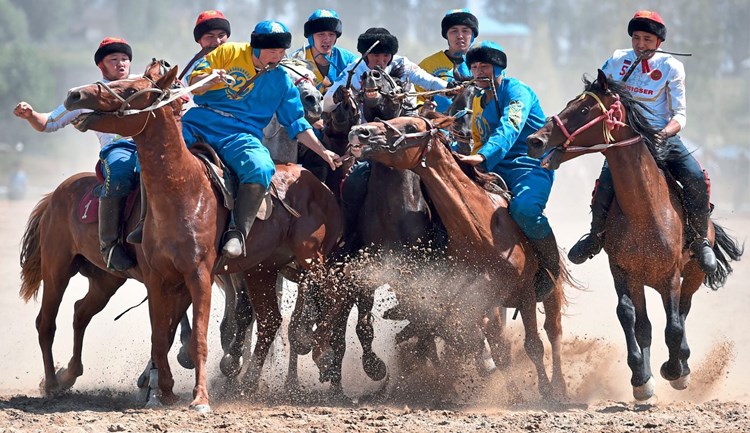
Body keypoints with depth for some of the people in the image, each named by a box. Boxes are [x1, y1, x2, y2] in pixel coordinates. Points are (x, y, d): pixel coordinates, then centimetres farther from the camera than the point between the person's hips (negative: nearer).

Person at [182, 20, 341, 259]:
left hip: (240, 135, 0)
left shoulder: (282, 81, 12)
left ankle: (239, 233, -33)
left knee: (261, 169, -33)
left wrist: (323, 152, 9)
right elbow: (195, 83, 6)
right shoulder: (228, 53, 7)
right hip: (200, 122, 0)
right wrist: (209, 80, -17)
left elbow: (297, 125, 17)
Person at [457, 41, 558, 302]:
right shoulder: (478, 101, 19)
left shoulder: (516, 91, -6)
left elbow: (509, 128, -25)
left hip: (530, 165, -8)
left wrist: (484, 156, -40)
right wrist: (472, 162, 7)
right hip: (493, 170, 8)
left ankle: (551, 263, -14)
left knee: (524, 208, -36)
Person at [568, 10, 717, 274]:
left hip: (664, 136, 0)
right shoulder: (618, 61, 4)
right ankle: (596, 236, -3)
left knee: (696, 178, -24)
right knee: (607, 180, -27)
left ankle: (700, 240, -5)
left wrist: (664, 134, -25)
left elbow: (680, 114, -6)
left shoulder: (671, 67, -2)